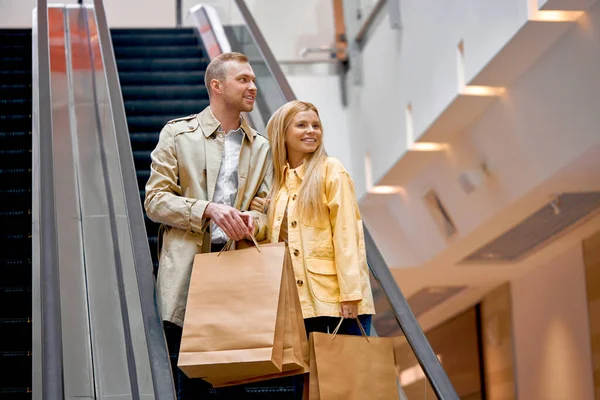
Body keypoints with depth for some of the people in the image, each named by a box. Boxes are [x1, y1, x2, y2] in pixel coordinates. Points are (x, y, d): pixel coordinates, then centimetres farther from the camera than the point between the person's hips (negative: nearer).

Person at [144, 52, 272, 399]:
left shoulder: (260, 147, 17)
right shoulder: (178, 134, 7)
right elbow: (154, 200, 0)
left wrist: (254, 221, -11)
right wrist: (208, 210, -14)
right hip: (188, 270, -3)